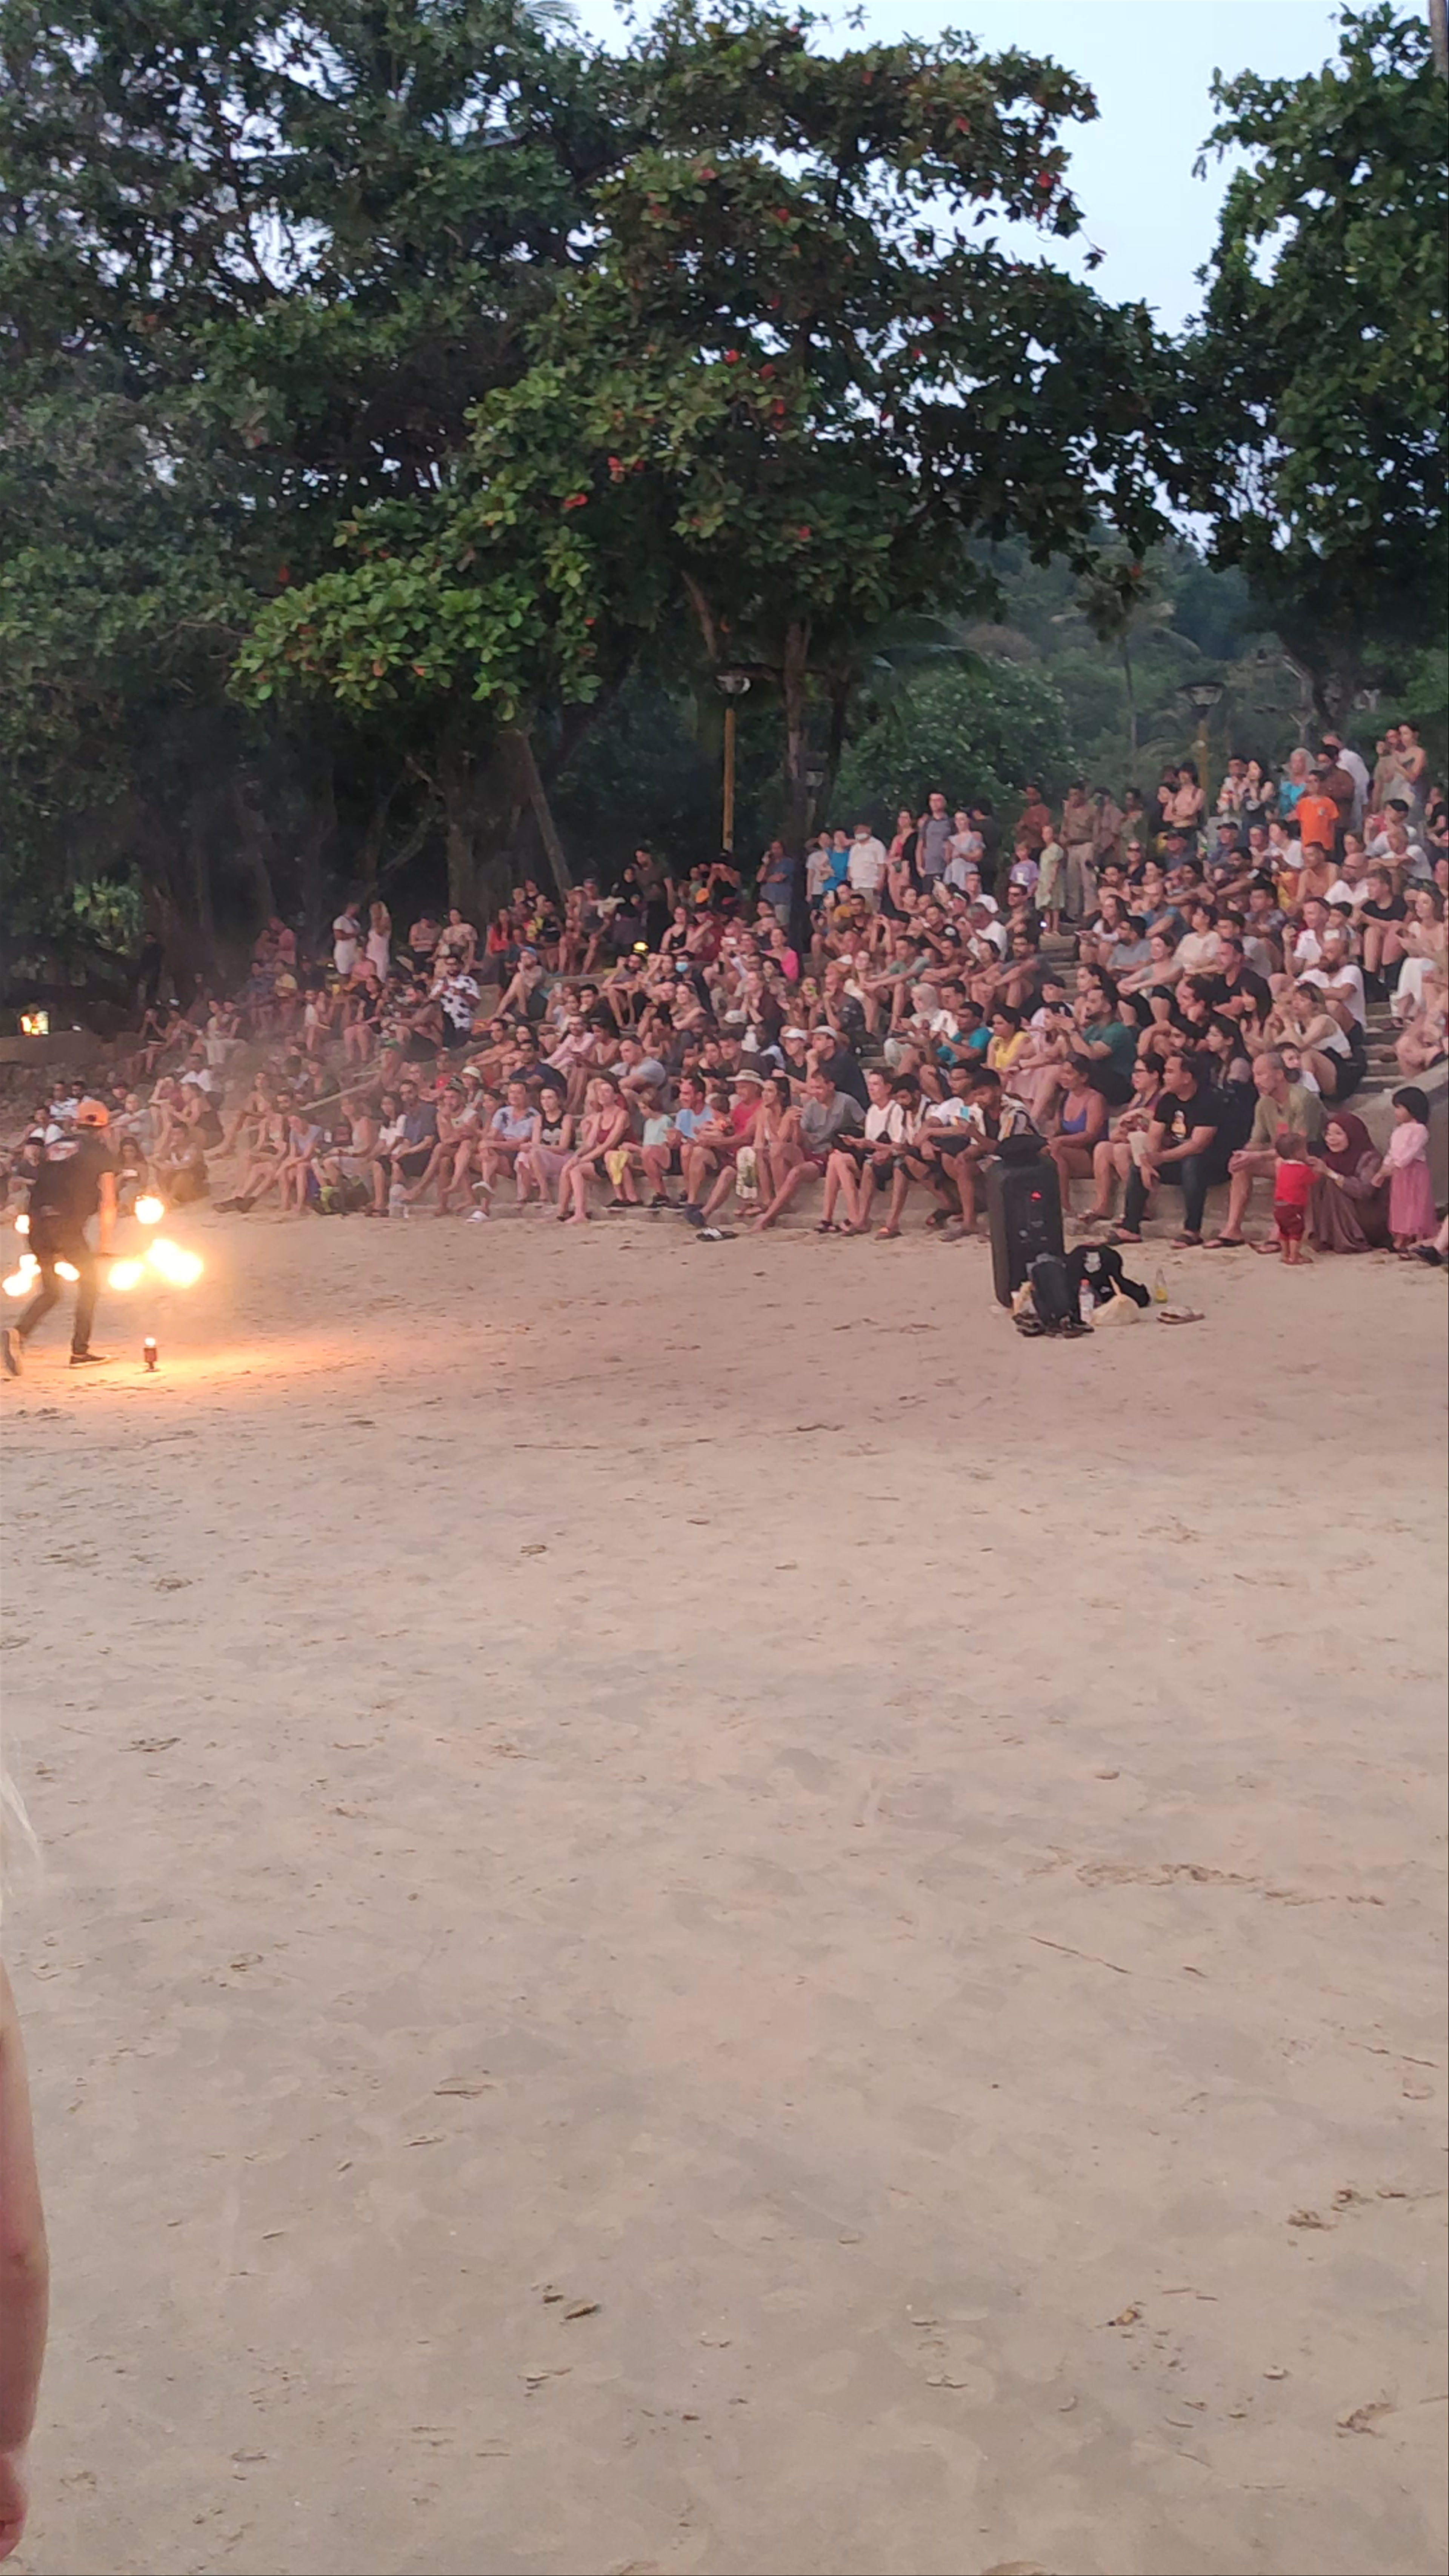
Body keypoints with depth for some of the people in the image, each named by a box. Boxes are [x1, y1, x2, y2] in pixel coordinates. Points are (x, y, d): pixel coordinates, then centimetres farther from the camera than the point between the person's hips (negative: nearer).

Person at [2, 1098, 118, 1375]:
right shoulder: (102, 1153, 7)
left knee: (50, 1291, 16)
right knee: (90, 1281, 14)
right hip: (66, 1224, -5)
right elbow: (108, 1202, 1)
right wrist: (104, 1243, 5)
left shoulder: (54, 1146, 22)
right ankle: (80, 1351, 10)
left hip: (37, 1224, 5)